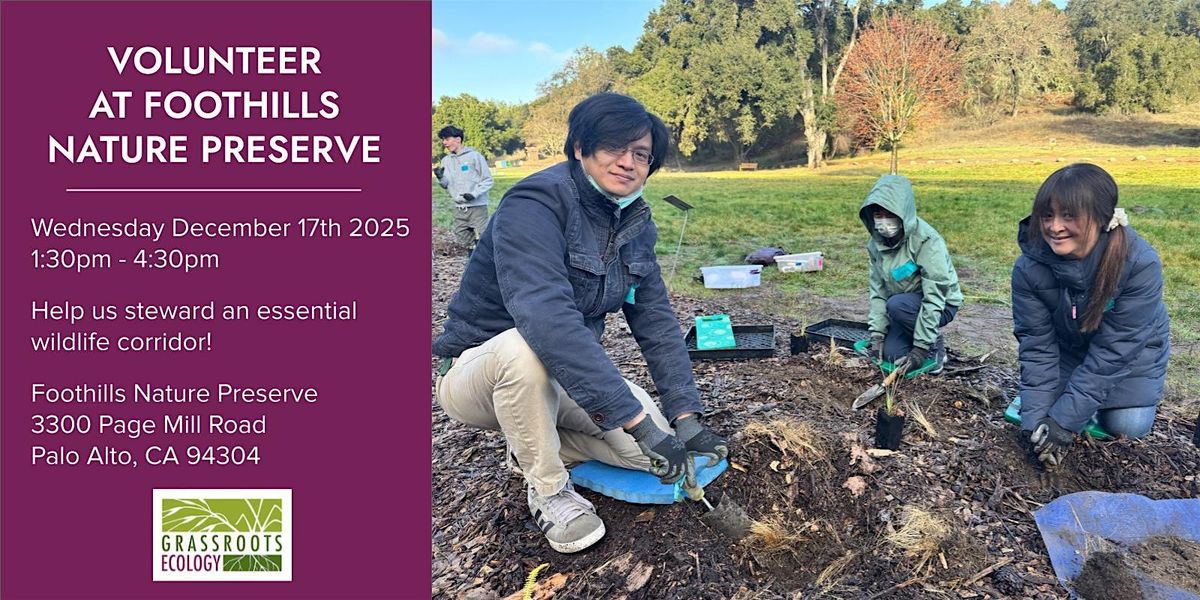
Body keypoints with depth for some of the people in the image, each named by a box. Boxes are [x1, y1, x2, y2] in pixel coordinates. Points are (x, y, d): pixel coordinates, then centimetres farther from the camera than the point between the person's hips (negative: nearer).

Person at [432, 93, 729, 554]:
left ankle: (534, 444, 11)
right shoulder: (536, 204, -26)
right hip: (481, 371, -6)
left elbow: (657, 323, 0)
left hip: (565, 378, 6)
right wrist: (636, 419, -42)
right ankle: (547, 489, -14)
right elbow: (546, 317, -40)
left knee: (656, 445, -11)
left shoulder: (634, 223, -1)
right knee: (526, 345, -39)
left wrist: (686, 418, -10)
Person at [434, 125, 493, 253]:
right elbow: (446, 185, 11)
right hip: (459, 208, 6)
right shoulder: (446, 160, 10)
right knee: (464, 240, 10)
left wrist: (474, 194, -17)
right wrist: (440, 177, -10)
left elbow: (487, 180, -4)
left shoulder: (474, 156, -5)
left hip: (477, 206, -6)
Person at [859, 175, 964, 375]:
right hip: (908, 303, 5)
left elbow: (934, 297, -28)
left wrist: (920, 348, -29)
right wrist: (877, 333, -12)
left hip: (941, 305, -5)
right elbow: (878, 290, -3)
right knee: (890, 353, -16)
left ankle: (934, 345, -8)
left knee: (897, 304, -33)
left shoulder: (927, 240, -27)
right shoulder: (876, 243, -7)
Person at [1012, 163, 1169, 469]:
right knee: (1041, 409, -10)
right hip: (1068, 346, 2)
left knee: (1127, 425, -13)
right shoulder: (1029, 268, -28)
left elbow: (1113, 349, -32)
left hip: (1132, 348, -2)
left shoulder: (1140, 264, -35)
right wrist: (1034, 420, -29)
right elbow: (1037, 346, -21)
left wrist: (1064, 421, -33)